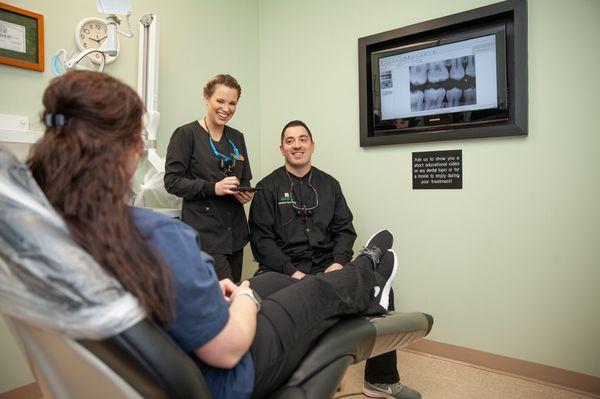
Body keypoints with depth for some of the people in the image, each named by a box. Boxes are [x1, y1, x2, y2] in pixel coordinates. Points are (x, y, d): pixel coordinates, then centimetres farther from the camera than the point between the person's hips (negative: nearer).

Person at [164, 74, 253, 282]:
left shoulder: (237, 138, 15)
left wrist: (246, 193, -1)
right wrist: (213, 188, -20)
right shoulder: (186, 134, -2)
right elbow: (172, 181, -8)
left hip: (235, 232, 6)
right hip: (204, 232, -6)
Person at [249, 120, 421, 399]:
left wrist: (339, 262, -6)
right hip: (284, 270, -3)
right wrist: (291, 271, -15)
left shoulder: (329, 184, 14)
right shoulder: (268, 188, 2)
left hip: (327, 267, 4)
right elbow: (262, 238, -4)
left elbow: (344, 229, 12)